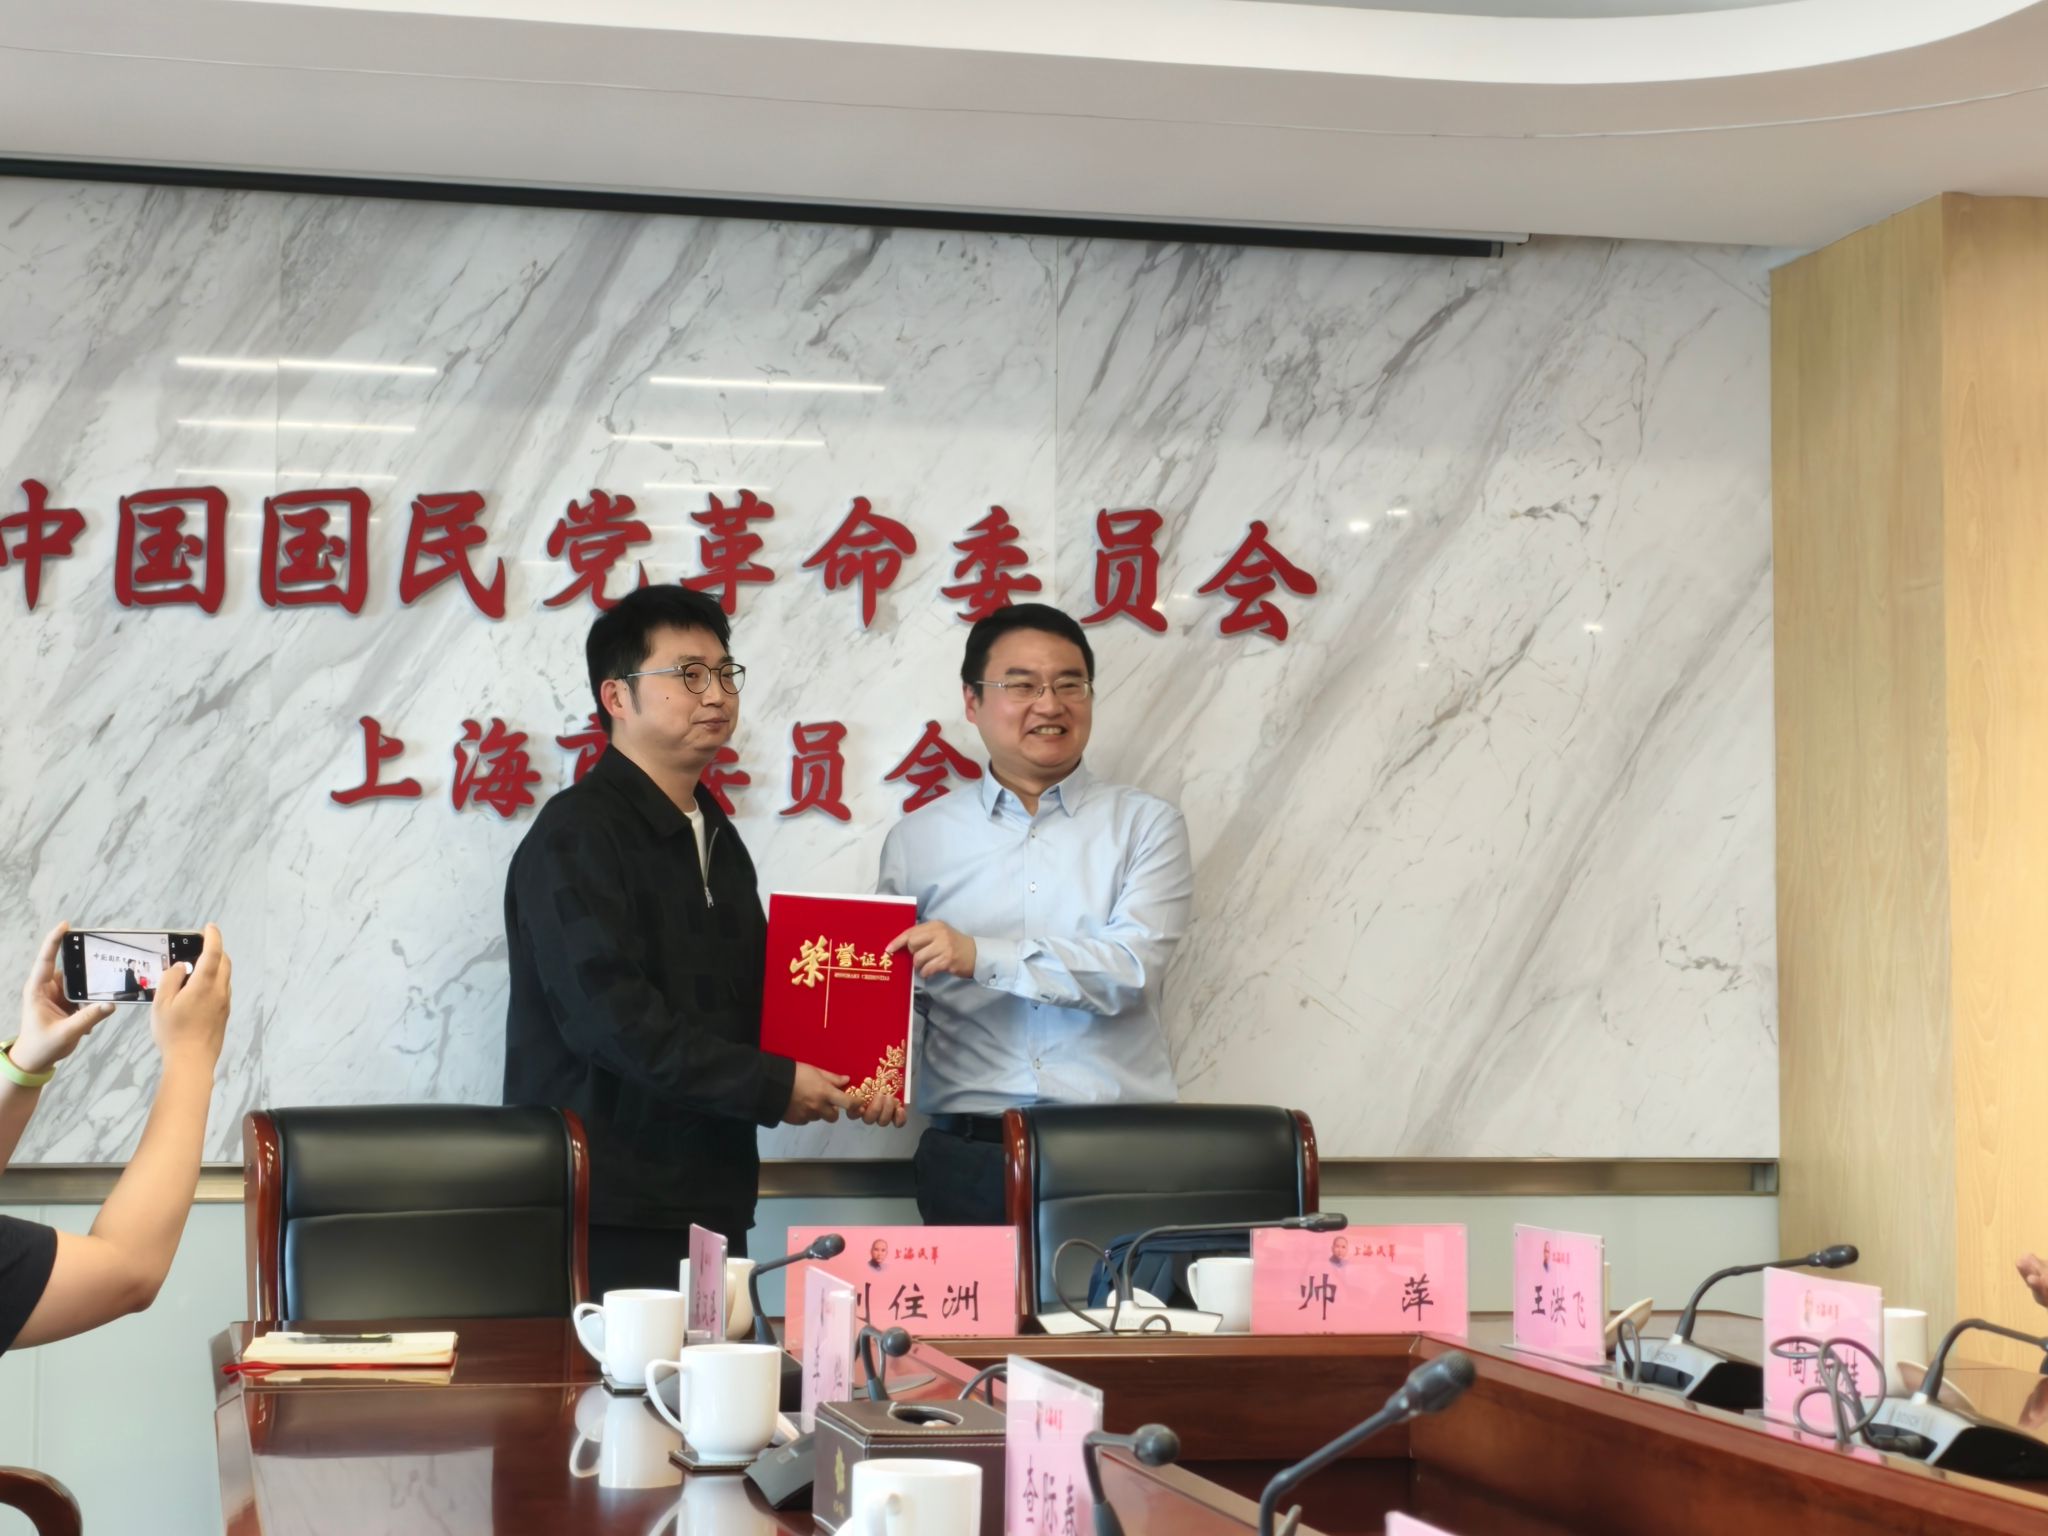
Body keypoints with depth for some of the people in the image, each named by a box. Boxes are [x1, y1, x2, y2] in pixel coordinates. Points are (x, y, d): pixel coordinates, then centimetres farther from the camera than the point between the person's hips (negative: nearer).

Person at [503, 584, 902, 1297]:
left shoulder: (718, 839, 18)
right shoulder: (576, 835, -10)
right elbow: (612, 1018, -20)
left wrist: (842, 1078, 4)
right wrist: (774, 1086, -16)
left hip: (712, 1203, 8)